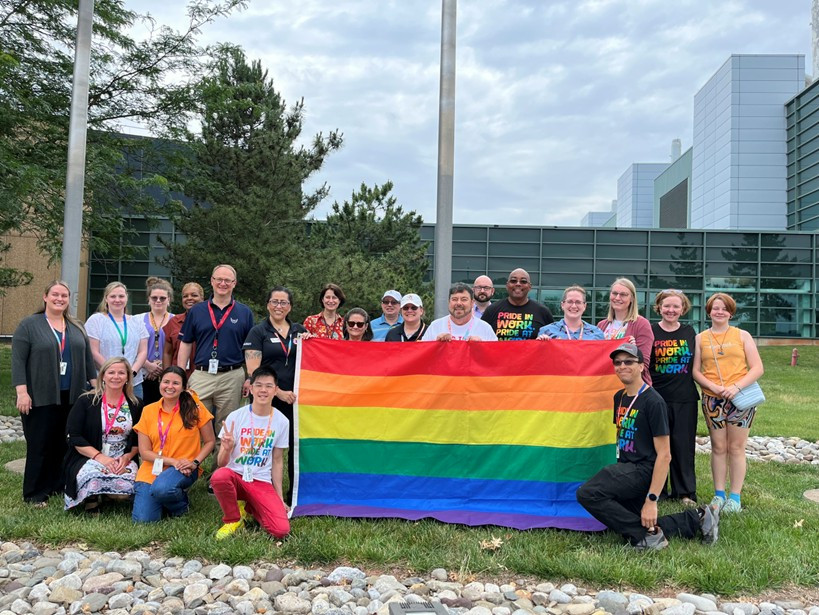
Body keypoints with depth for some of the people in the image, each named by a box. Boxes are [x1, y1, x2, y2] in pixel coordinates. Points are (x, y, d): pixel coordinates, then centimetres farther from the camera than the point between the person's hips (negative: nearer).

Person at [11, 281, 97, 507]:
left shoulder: (76, 327, 13)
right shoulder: (29, 325, -2)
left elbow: (87, 358, 16)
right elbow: (18, 360, -7)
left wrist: (96, 386, 10)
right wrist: (22, 392, -14)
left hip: (71, 397, 4)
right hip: (40, 398, -4)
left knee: (63, 443, 7)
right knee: (39, 445, 0)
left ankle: (58, 486, 18)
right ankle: (34, 493, 10)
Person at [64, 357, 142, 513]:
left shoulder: (136, 405, 7)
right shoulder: (86, 401, 1)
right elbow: (73, 436, -5)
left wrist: (127, 457, -11)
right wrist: (100, 457, -16)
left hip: (123, 461, 2)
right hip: (88, 458, -2)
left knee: (125, 487, -29)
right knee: (94, 477, -37)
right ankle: (91, 500, 0)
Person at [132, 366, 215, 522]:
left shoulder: (195, 408, -1)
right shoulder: (148, 411, 4)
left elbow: (210, 441, 5)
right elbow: (144, 452, 2)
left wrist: (195, 462, -12)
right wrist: (173, 461, -12)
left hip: (183, 469, -2)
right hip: (151, 470, 3)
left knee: (161, 488, -35)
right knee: (143, 519, -17)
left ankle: (181, 503, 0)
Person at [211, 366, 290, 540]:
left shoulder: (281, 421, -2)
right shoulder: (236, 417, -9)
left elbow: (277, 461, 8)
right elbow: (221, 463, -6)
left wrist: (279, 497, 8)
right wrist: (227, 449, -30)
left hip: (262, 482, 1)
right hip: (235, 475, -1)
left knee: (282, 530, -20)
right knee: (219, 476, -38)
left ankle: (247, 508, 12)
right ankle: (232, 519, -7)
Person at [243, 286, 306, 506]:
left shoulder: (299, 331, 12)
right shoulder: (258, 332, 1)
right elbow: (253, 371, -7)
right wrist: (278, 392, -11)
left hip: (295, 398, 3)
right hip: (268, 400, -3)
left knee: (297, 446, 5)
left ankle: (294, 495, 20)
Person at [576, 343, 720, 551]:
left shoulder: (653, 401, -13)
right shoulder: (619, 397, 12)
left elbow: (664, 454, -16)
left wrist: (651, 500, -20)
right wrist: (616, 473, 19)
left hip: (643, 470, -9)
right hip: (626, 468, 9)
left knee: (587, 493, -23)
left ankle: (647, 536, -14)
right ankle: (696, 518, 17)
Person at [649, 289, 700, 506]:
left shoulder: (690, 332, 9)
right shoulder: (650, 331, 0)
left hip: (685, 398, 2)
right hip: (657, 397, -2)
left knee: (684, 444, 5)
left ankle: (686, 492, 16)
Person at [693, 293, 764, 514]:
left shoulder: (742, 336, 6)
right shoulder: (700, 338, 8)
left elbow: (757, 368, 0)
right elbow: (695, 371, 3)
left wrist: (736, 387, -14)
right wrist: (714, 387, -13)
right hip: (712, 400, 1)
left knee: (736, 448, 2)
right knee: (718, 448, 5)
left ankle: (735, 497, 10)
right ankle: (719, 494, 13)